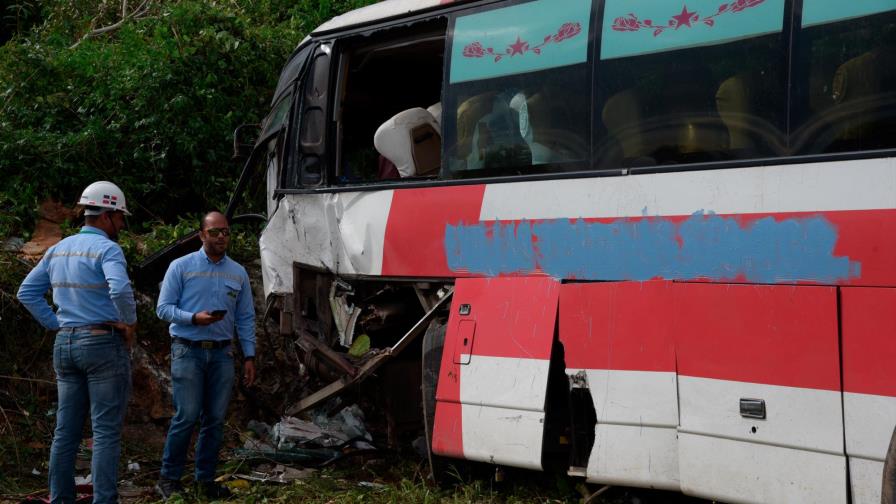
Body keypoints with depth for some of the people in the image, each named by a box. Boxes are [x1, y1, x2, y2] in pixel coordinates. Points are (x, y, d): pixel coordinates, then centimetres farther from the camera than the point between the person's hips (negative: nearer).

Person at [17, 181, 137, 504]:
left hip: (65, 344, 7)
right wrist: (130, 323, -13)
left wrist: (55, 324, 11)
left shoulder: (59, 249, 12)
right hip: (104, 344, -7)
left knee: (66, 430, 12)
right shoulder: (107, 249, -12)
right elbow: (120, 289, -30)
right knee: (106, 431, -4)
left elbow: (27, 292, 15)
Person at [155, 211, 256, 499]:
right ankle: (169, 479, 2)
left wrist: (249, 356, 7)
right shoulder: (181, 267, 0)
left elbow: (246, 319, 13)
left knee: (215, 419, 5)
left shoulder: (238, 273, 11)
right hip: (188, 351, -4)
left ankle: (206, 479, 15)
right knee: (187, 416, -10)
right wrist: (194, 318, -19)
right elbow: (163, 308, -4)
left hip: (221, 353, 4)